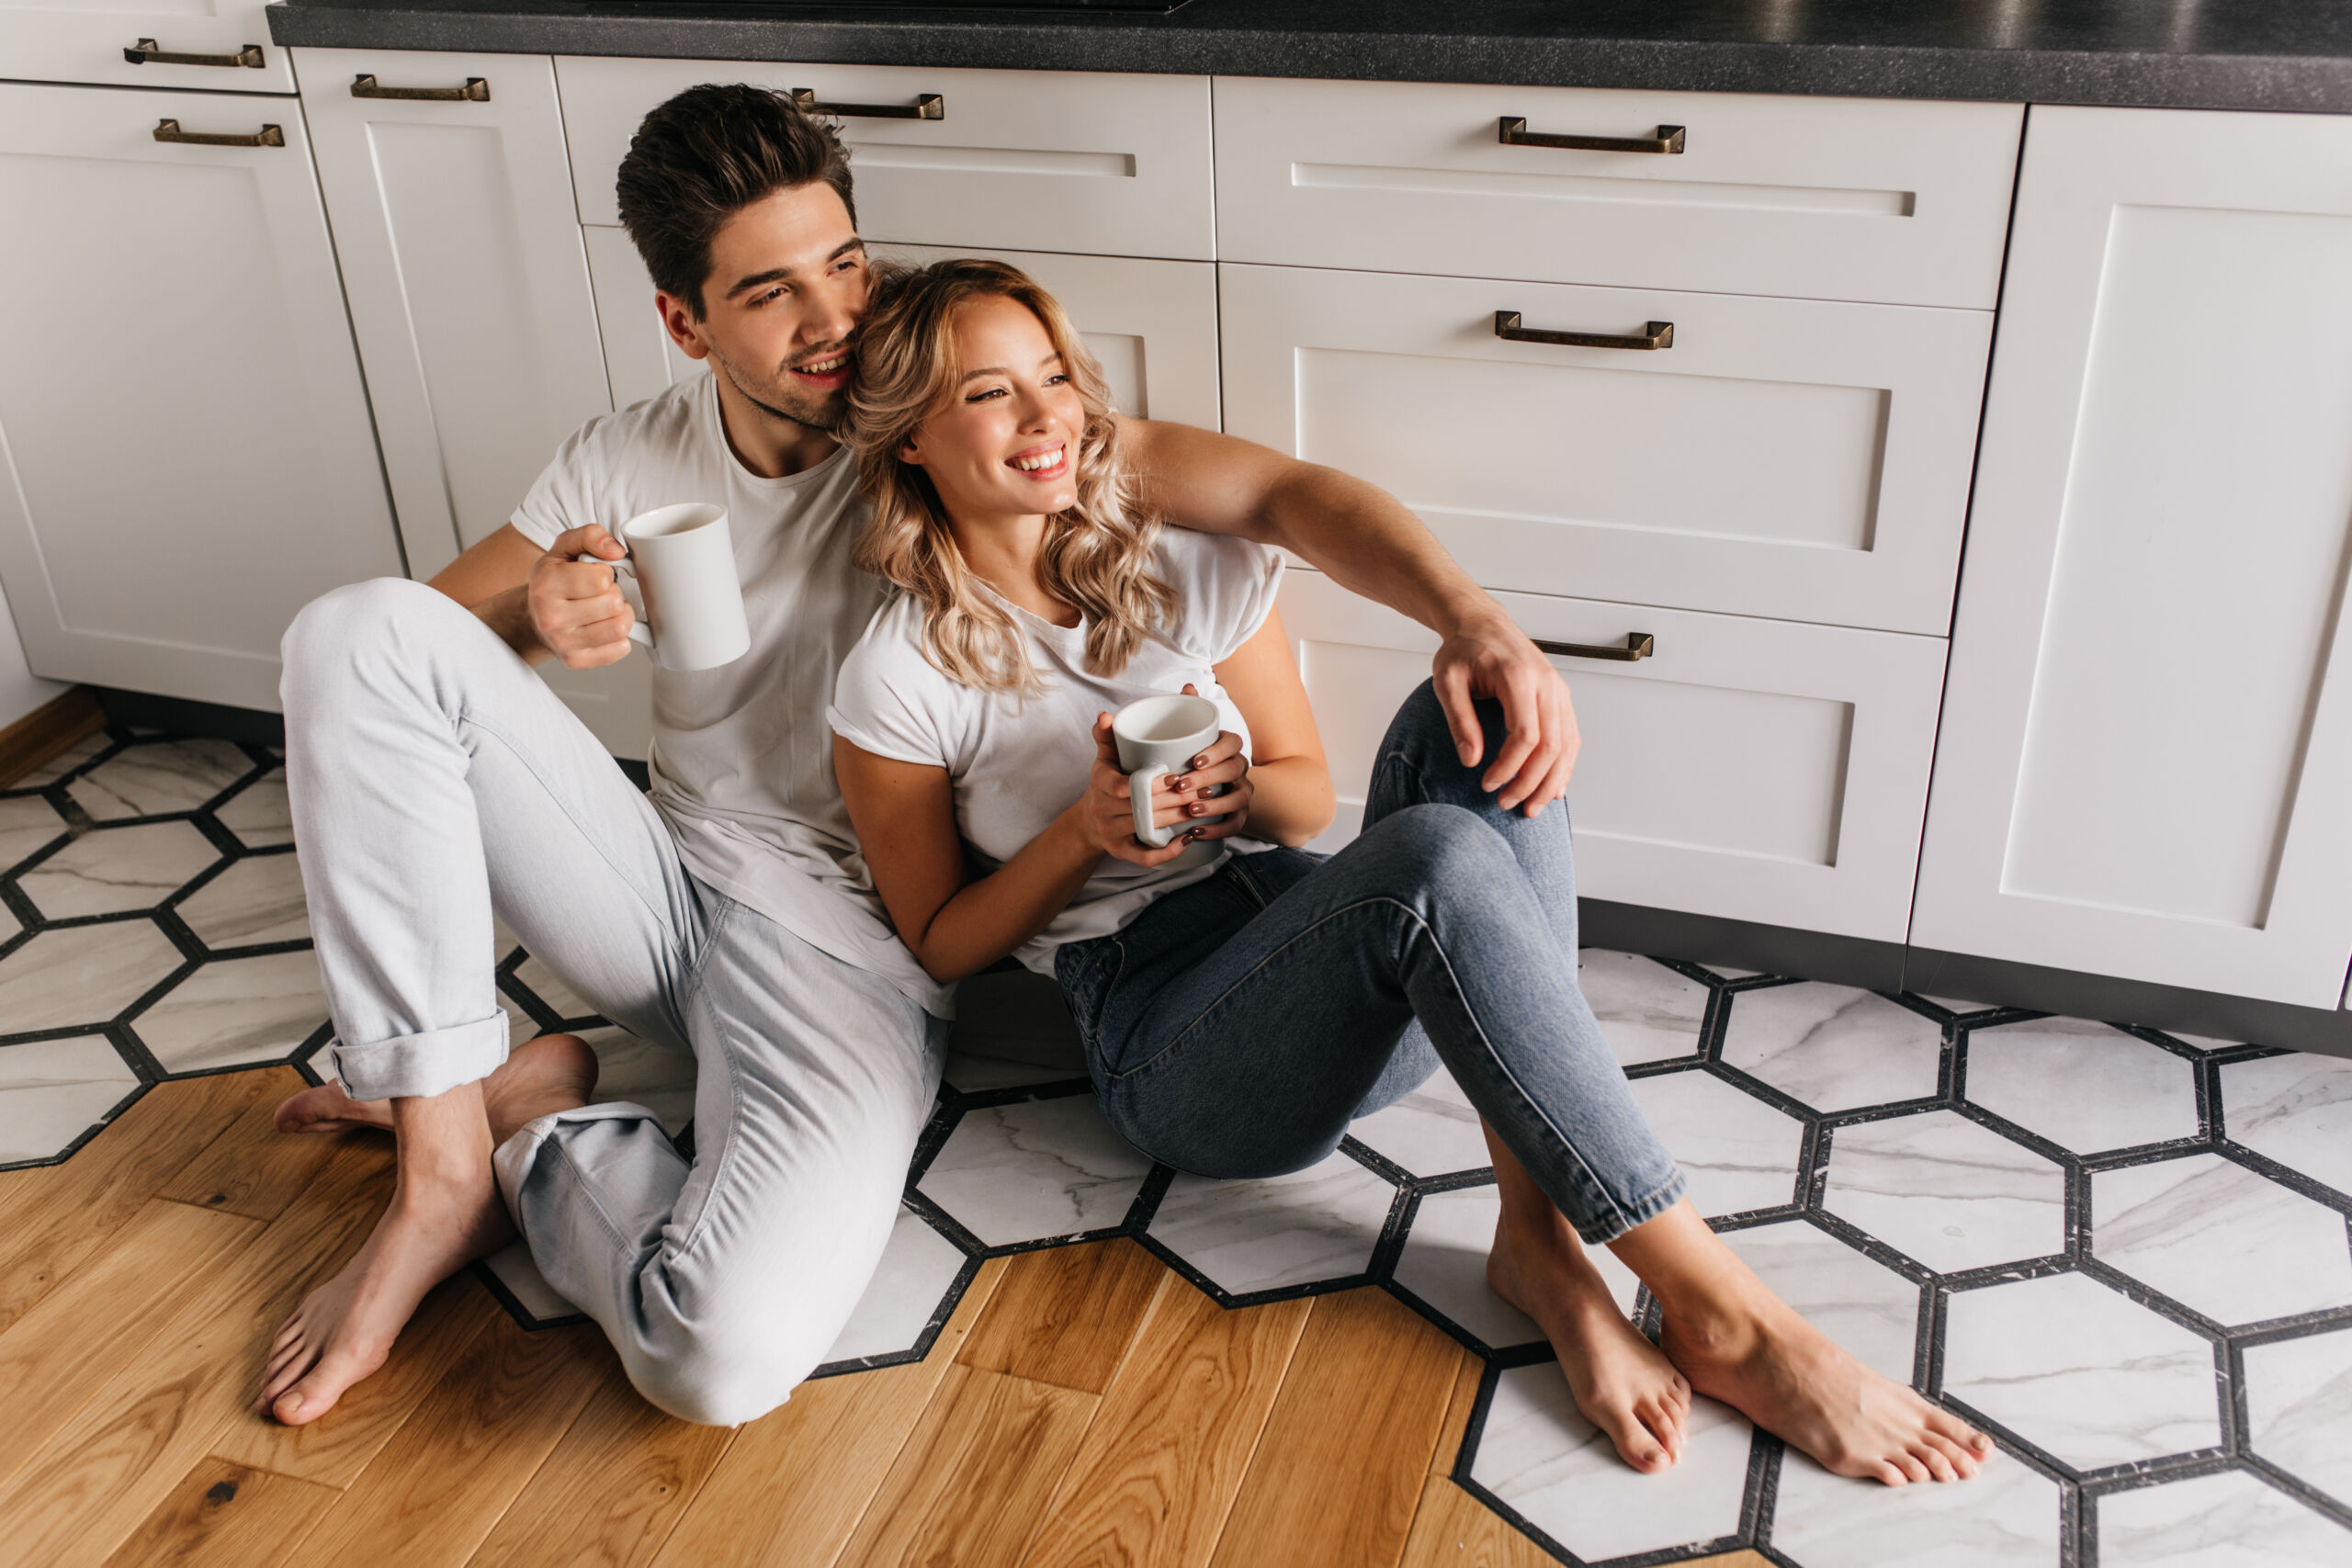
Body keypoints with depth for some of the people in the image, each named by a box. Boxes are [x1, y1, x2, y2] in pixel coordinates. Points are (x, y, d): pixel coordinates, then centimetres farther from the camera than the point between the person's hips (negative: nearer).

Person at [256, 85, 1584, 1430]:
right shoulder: (628, 463, 1)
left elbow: (1272, 490, -17)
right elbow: (416, 637, 5)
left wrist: (1474, 619, -35)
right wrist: (537, 622, -20)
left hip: (848, 938, -4)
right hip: (667, 882, 5)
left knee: (729, 1356, -33)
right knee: (358, 630, -16)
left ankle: (533, 1136, 2)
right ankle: (440, 1158, -11)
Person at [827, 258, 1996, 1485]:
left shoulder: (1189, 566, 7)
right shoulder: (900, 679, -5)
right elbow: (938, 943, 3)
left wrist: (1235, 787, -10)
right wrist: (1085, 836, -14)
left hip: (1322, 951, 6)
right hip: (1165, 1037, -5)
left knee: (1484, 700, -24)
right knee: (1438, 860, -36)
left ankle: (1542, 1242, -27)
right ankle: (1727, 1319, -28)